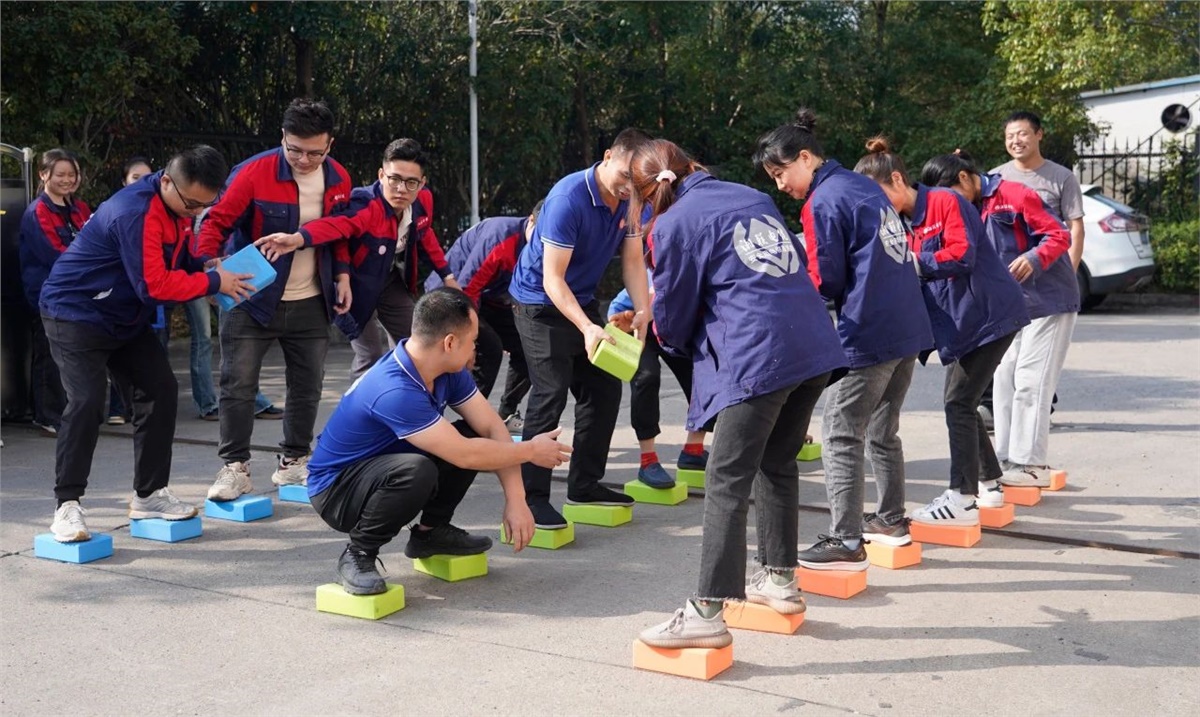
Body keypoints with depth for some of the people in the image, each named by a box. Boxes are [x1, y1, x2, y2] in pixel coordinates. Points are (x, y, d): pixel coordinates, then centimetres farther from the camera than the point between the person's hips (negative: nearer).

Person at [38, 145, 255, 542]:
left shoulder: (178, 205, 0)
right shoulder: (135, 213, -30)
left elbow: (184, 261, 10)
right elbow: (154, 285, -33)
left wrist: (216, 272, -10)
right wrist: (214, 282, -25)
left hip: (126, 317, 9)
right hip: (76, 313, -9)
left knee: (161, 390, 3)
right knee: (87, 401, -20)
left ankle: (150, 494, 12)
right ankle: (67, 506, -12)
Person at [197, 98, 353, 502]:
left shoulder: (338, 179, 0)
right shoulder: (254, 173, -15)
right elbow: (218, 222, -13)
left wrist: (342, 276, 8)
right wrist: (208, 266, -28)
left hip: (311, 303, 4)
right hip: (252, 298, -4)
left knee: (307, 385, 11)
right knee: (238, 384, -4)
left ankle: (293, 462, 25)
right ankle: (235, 467, 6)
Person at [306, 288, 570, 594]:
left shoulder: (449, 371, -8)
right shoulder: (394, 391, -34)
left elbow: (492, 427, -6)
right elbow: (464, 455, -30)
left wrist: (516, 500, -14)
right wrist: (531, 451, -17)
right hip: (336, 489, -8)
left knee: (475, 438, -6)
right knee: (417, 472, -37)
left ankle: (431, 531, 10)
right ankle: (358, 554, -13)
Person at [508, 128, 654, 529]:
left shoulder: (629, 200, -6)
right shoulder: (568, 199, -27)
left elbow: (633, 261, -2)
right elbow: (552, 278, -27)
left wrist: (643, 310, -20)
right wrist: (587, 328, -38)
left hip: (582, 301, 8)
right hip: (540, 302, -7)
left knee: (605, 388, 7)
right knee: (550, 394, -14)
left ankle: (585, 484, 20)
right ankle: (533, 498, -8)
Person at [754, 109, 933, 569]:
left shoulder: (822, 202, -10)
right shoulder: (865, 186, 15)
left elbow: (825, 283, -8)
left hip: (868, 336, -9)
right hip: (909, 327, 9)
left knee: (841, 437, -4)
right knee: (882, 432, 20)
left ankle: (846, 542, -5)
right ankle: (892, 521, 31)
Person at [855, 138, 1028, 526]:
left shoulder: (945, 202, -13)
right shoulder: (908, 224, 13)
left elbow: (963, 254, -22)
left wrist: (914, 263, -19)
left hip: (989, 315, -9)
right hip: (961, 322, 9)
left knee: (959, 402, -10)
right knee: (961, 403, 13)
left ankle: (962, 500, -6)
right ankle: (989, 484, 25)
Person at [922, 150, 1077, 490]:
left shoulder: (1015, 195, -17)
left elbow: (1059, 235, -18)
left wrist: (1034, 258, -34)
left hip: (1048, 301, -8)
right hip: (1010, 306, 8)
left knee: (1030, 381, -8)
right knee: (1005, 380, 9)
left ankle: (1032, 464, -3)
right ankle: (1007, 459, 16)